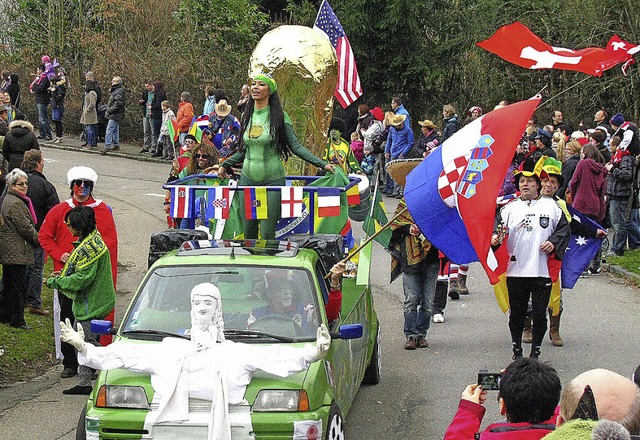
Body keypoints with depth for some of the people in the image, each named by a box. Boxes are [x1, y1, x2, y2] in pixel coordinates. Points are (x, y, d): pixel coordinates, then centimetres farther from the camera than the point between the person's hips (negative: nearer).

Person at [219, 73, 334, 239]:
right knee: (248, 230, 6)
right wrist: (225, 164, 19)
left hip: (272, 180, -4)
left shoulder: (279, 116, -4)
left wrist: (322, 164, -12)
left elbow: (295, 146, -4)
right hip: (248, 179, 5)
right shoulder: (247, 116, 10)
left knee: (267, 233, -7)